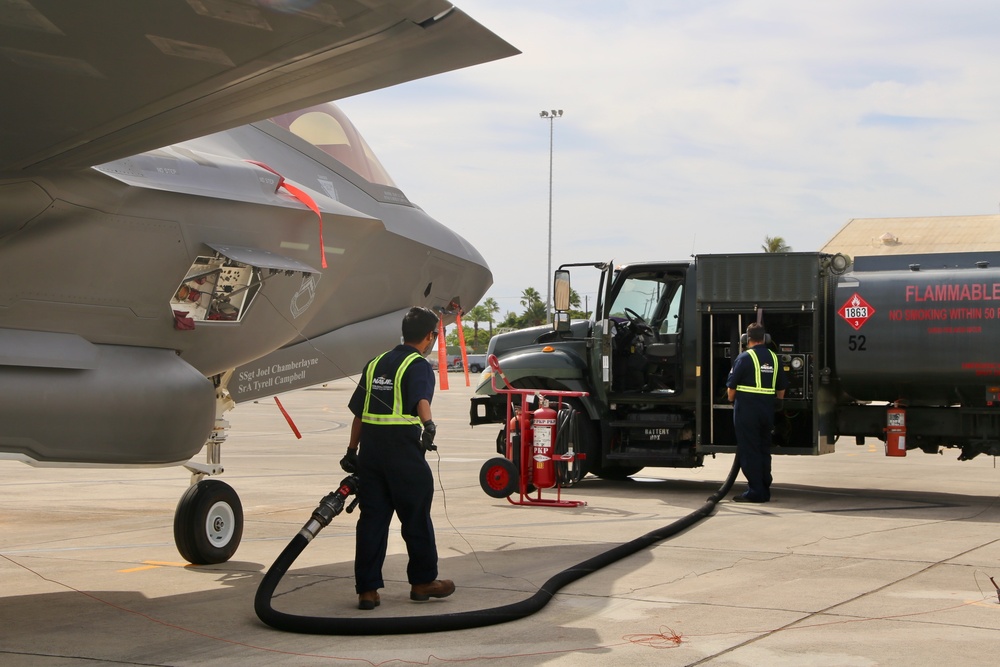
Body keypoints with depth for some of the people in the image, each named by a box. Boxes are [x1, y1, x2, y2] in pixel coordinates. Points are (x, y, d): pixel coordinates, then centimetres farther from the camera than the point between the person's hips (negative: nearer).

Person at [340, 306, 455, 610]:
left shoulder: (375, 364, 16)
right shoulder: (419, 365, -4)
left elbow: (359, 413, 18)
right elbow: (421, 398, -26)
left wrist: (352, 451, 24)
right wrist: (429, 425, -41)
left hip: (371, 448, 6)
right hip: (403, 449, -6)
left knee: (371, 519, 7)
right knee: (416, 518, 9)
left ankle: (367, 589, 7)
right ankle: (423, 581, 21)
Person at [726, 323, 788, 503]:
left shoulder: (745, 358, -9)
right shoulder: (773, 358, 10)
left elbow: (731, 386, -9)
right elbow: (782, 387, 16)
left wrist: (732, 401, 9)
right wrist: (776, 404, 28)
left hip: (747, 409, -6)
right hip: (767, 409, 6)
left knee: (749, 451, -2)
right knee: (764, 450, 14)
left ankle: (755, 492, -4)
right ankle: (765, 490, 17)